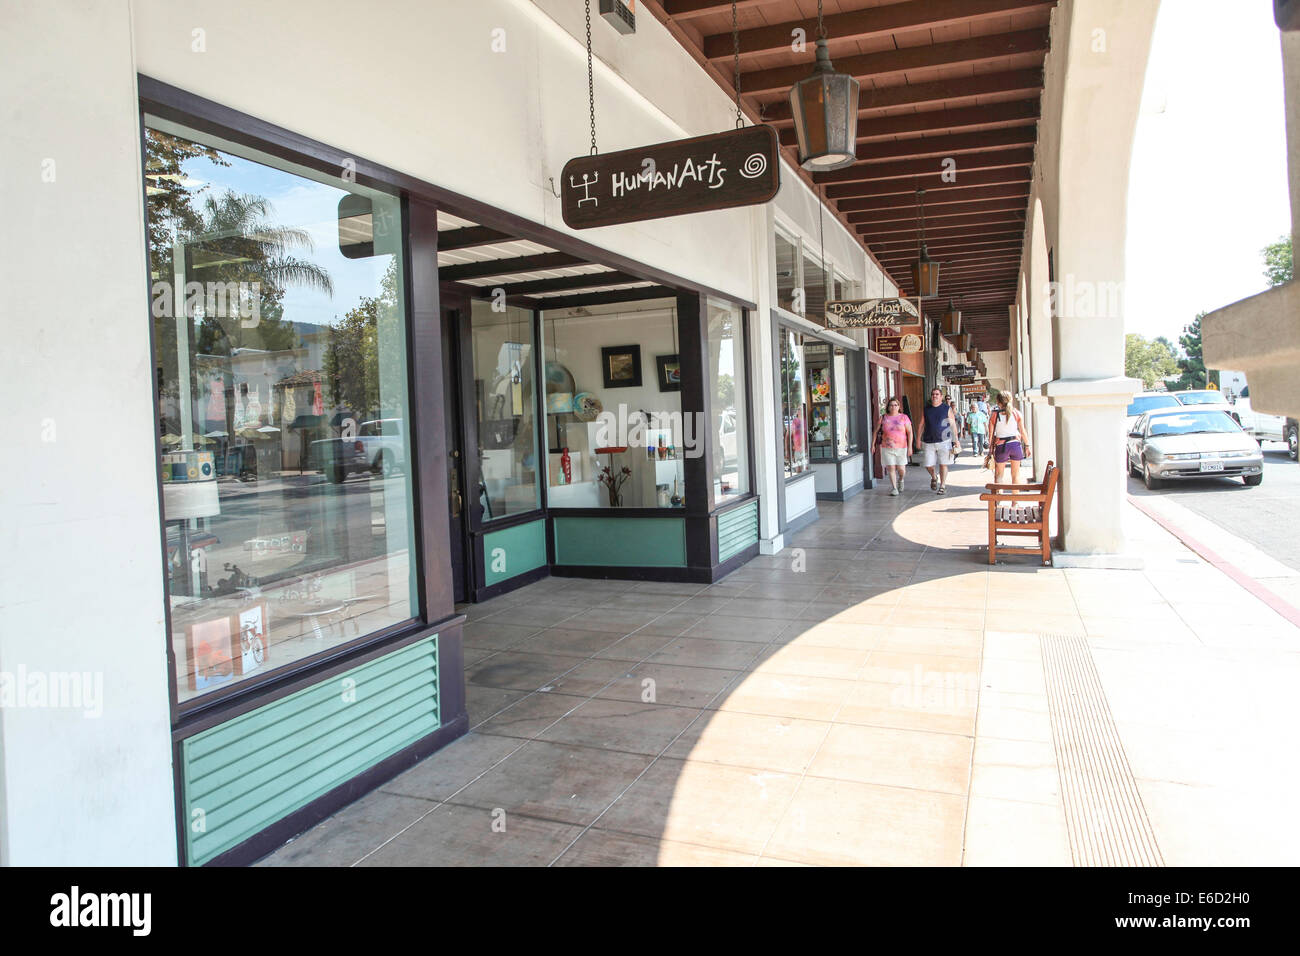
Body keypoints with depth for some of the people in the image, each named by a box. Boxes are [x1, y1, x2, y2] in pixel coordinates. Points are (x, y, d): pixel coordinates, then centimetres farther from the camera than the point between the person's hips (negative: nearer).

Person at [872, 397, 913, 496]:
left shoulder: (904, 418, 0)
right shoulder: (883, 418, 3)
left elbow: (910, 432, -2)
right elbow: (876, 431, 7)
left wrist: (910, 446, -9)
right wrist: (873, 444, 2)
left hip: (901, 448, 0)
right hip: (887, 448, 1)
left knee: (901, 469, 2)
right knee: (891, 468, -5)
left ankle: (900, 480, 37)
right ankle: (894, 489, 5)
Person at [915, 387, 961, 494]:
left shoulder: (947, 409, 2)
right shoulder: (926, 409, 9)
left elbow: (953, 425, 3)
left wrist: (956, 440, -1)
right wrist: (919, 439, 9)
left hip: (943, 441, -2)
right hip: (929, 442, 2)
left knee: (943, 464, -1)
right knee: (928, 465, 0)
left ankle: (943, 486, 11)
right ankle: (934, 478, 31)